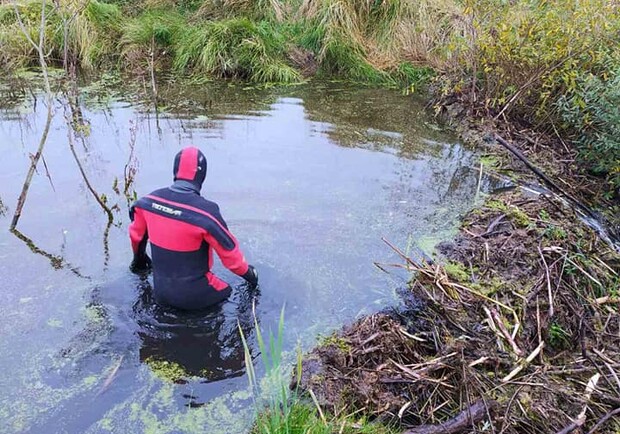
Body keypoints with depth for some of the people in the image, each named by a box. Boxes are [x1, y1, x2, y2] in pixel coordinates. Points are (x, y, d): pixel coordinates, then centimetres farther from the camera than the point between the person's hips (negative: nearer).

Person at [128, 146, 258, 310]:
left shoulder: (149, 201, -9)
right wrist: (248, 273, 3)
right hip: (194, 296, -5)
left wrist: (139, 257, 31)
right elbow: (229, 251, -16)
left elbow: (136, 234, 9)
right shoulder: (205, 212, -26)